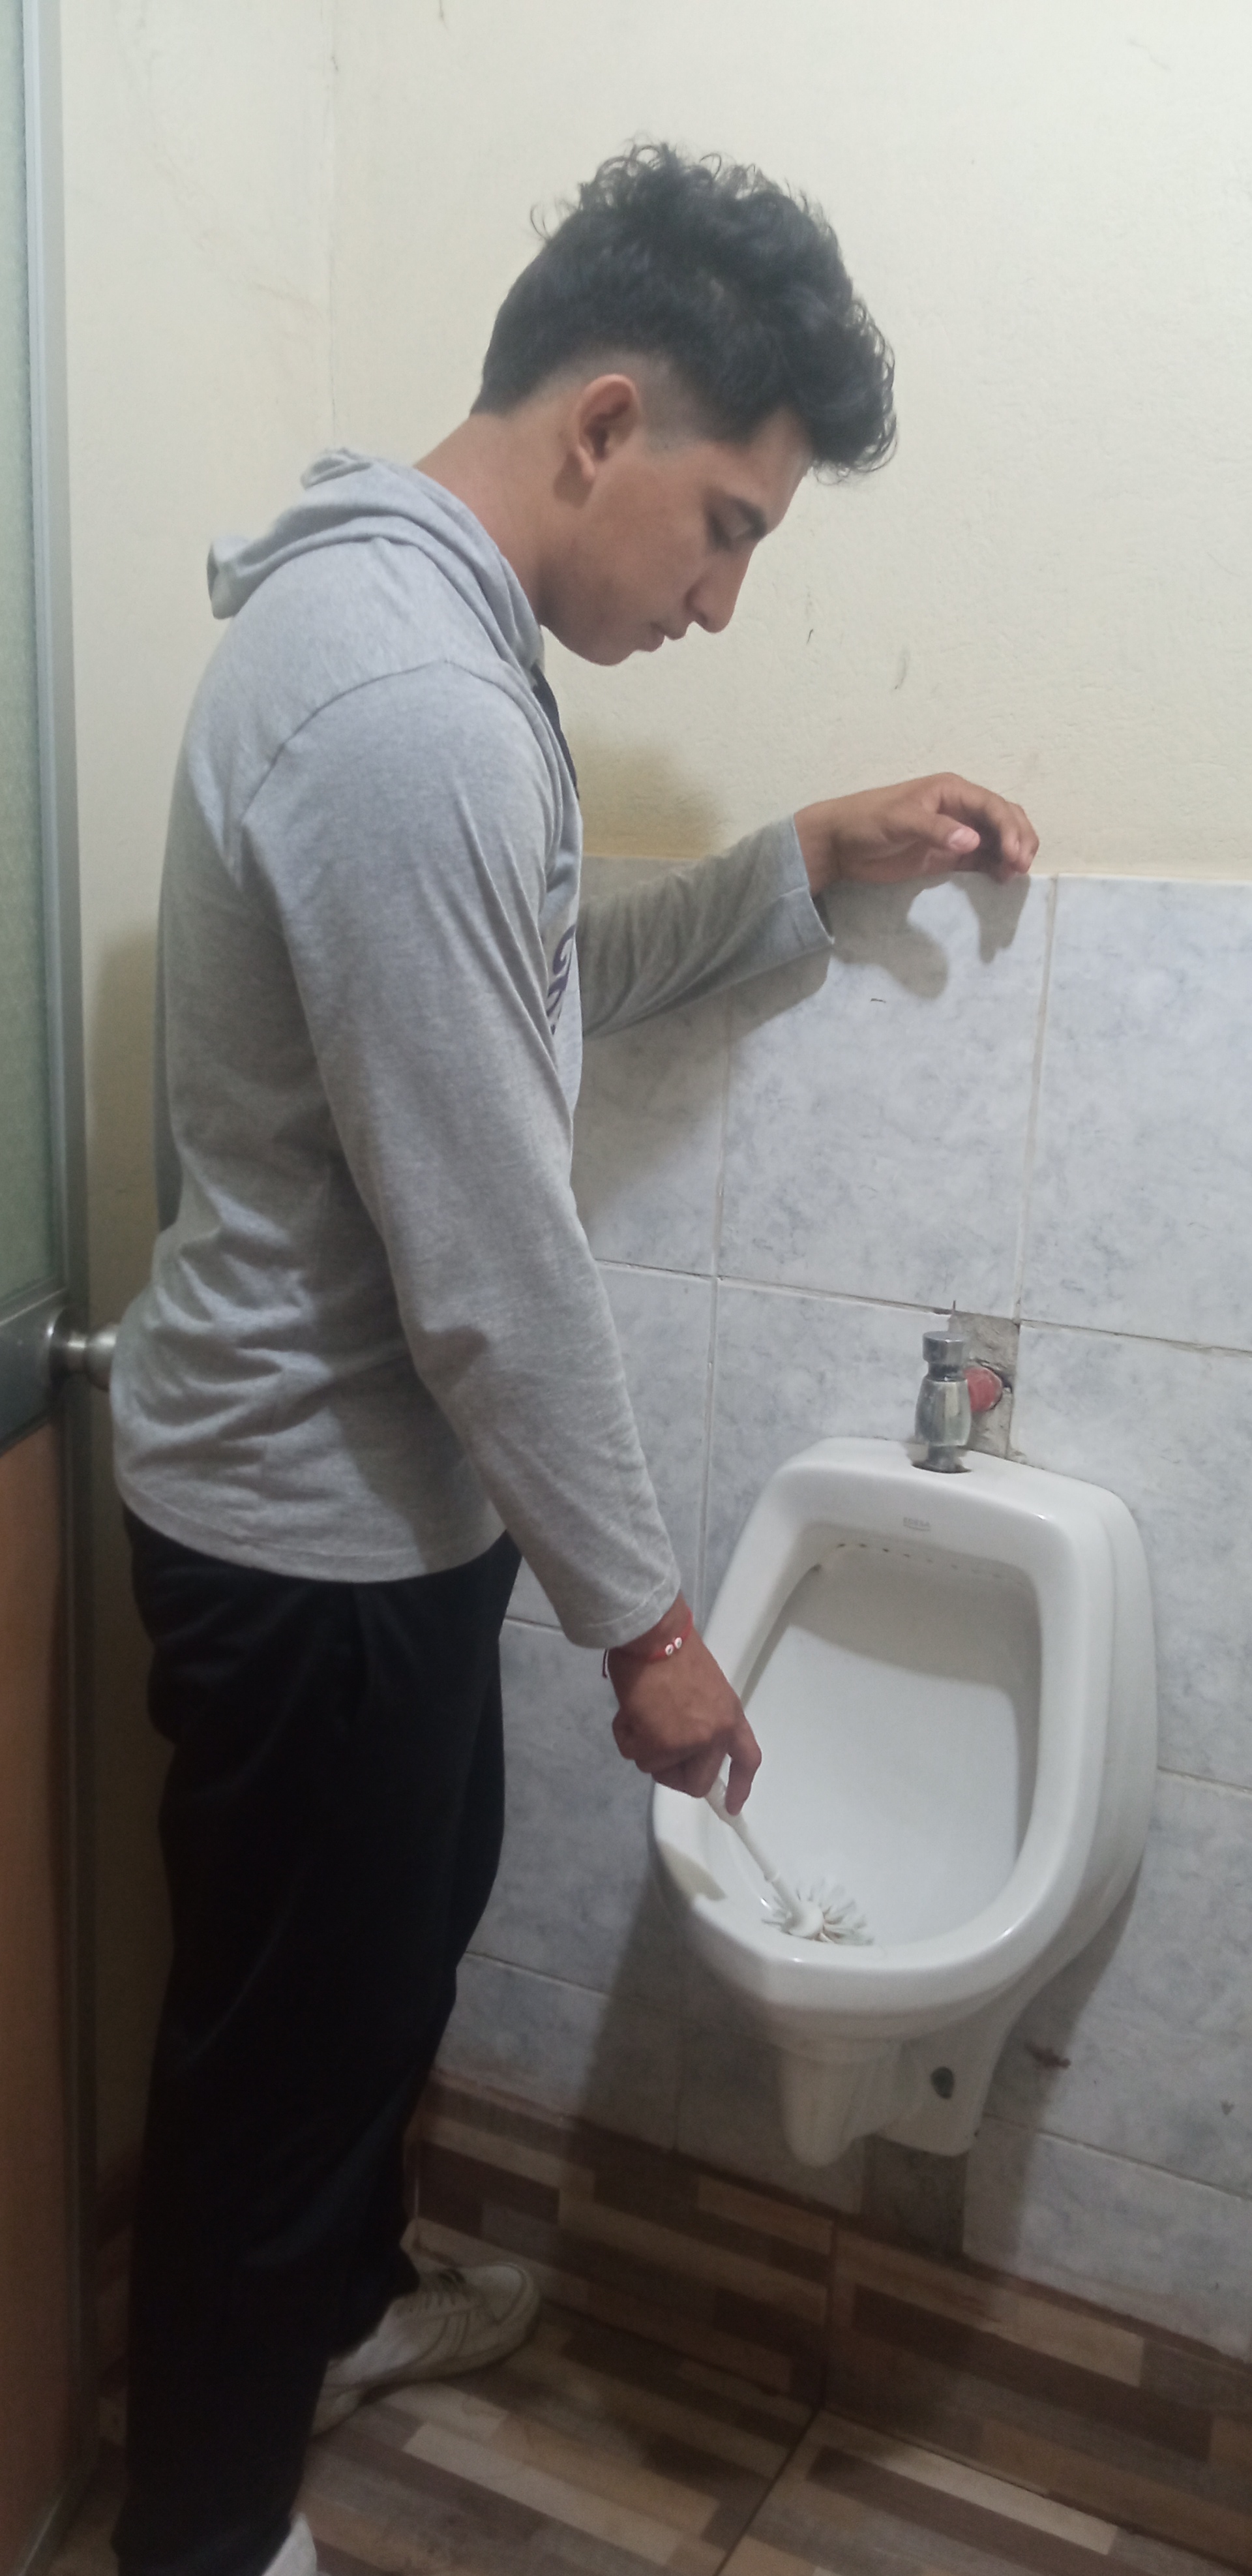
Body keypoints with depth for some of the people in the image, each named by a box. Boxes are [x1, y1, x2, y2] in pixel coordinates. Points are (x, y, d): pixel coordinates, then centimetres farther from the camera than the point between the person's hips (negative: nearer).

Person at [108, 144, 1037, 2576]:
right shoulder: (410, 706, -27)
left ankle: (336, 2303, 54)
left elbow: (534, 995, 19)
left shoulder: (406, 626, 7)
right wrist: (645, 1615, -15)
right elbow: (491, 1263, -26)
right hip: (314, 1528, -10)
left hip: (365, 1489, 10)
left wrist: (811, 859, 12)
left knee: (410, 1920, 28)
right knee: (285, 2030, 11)